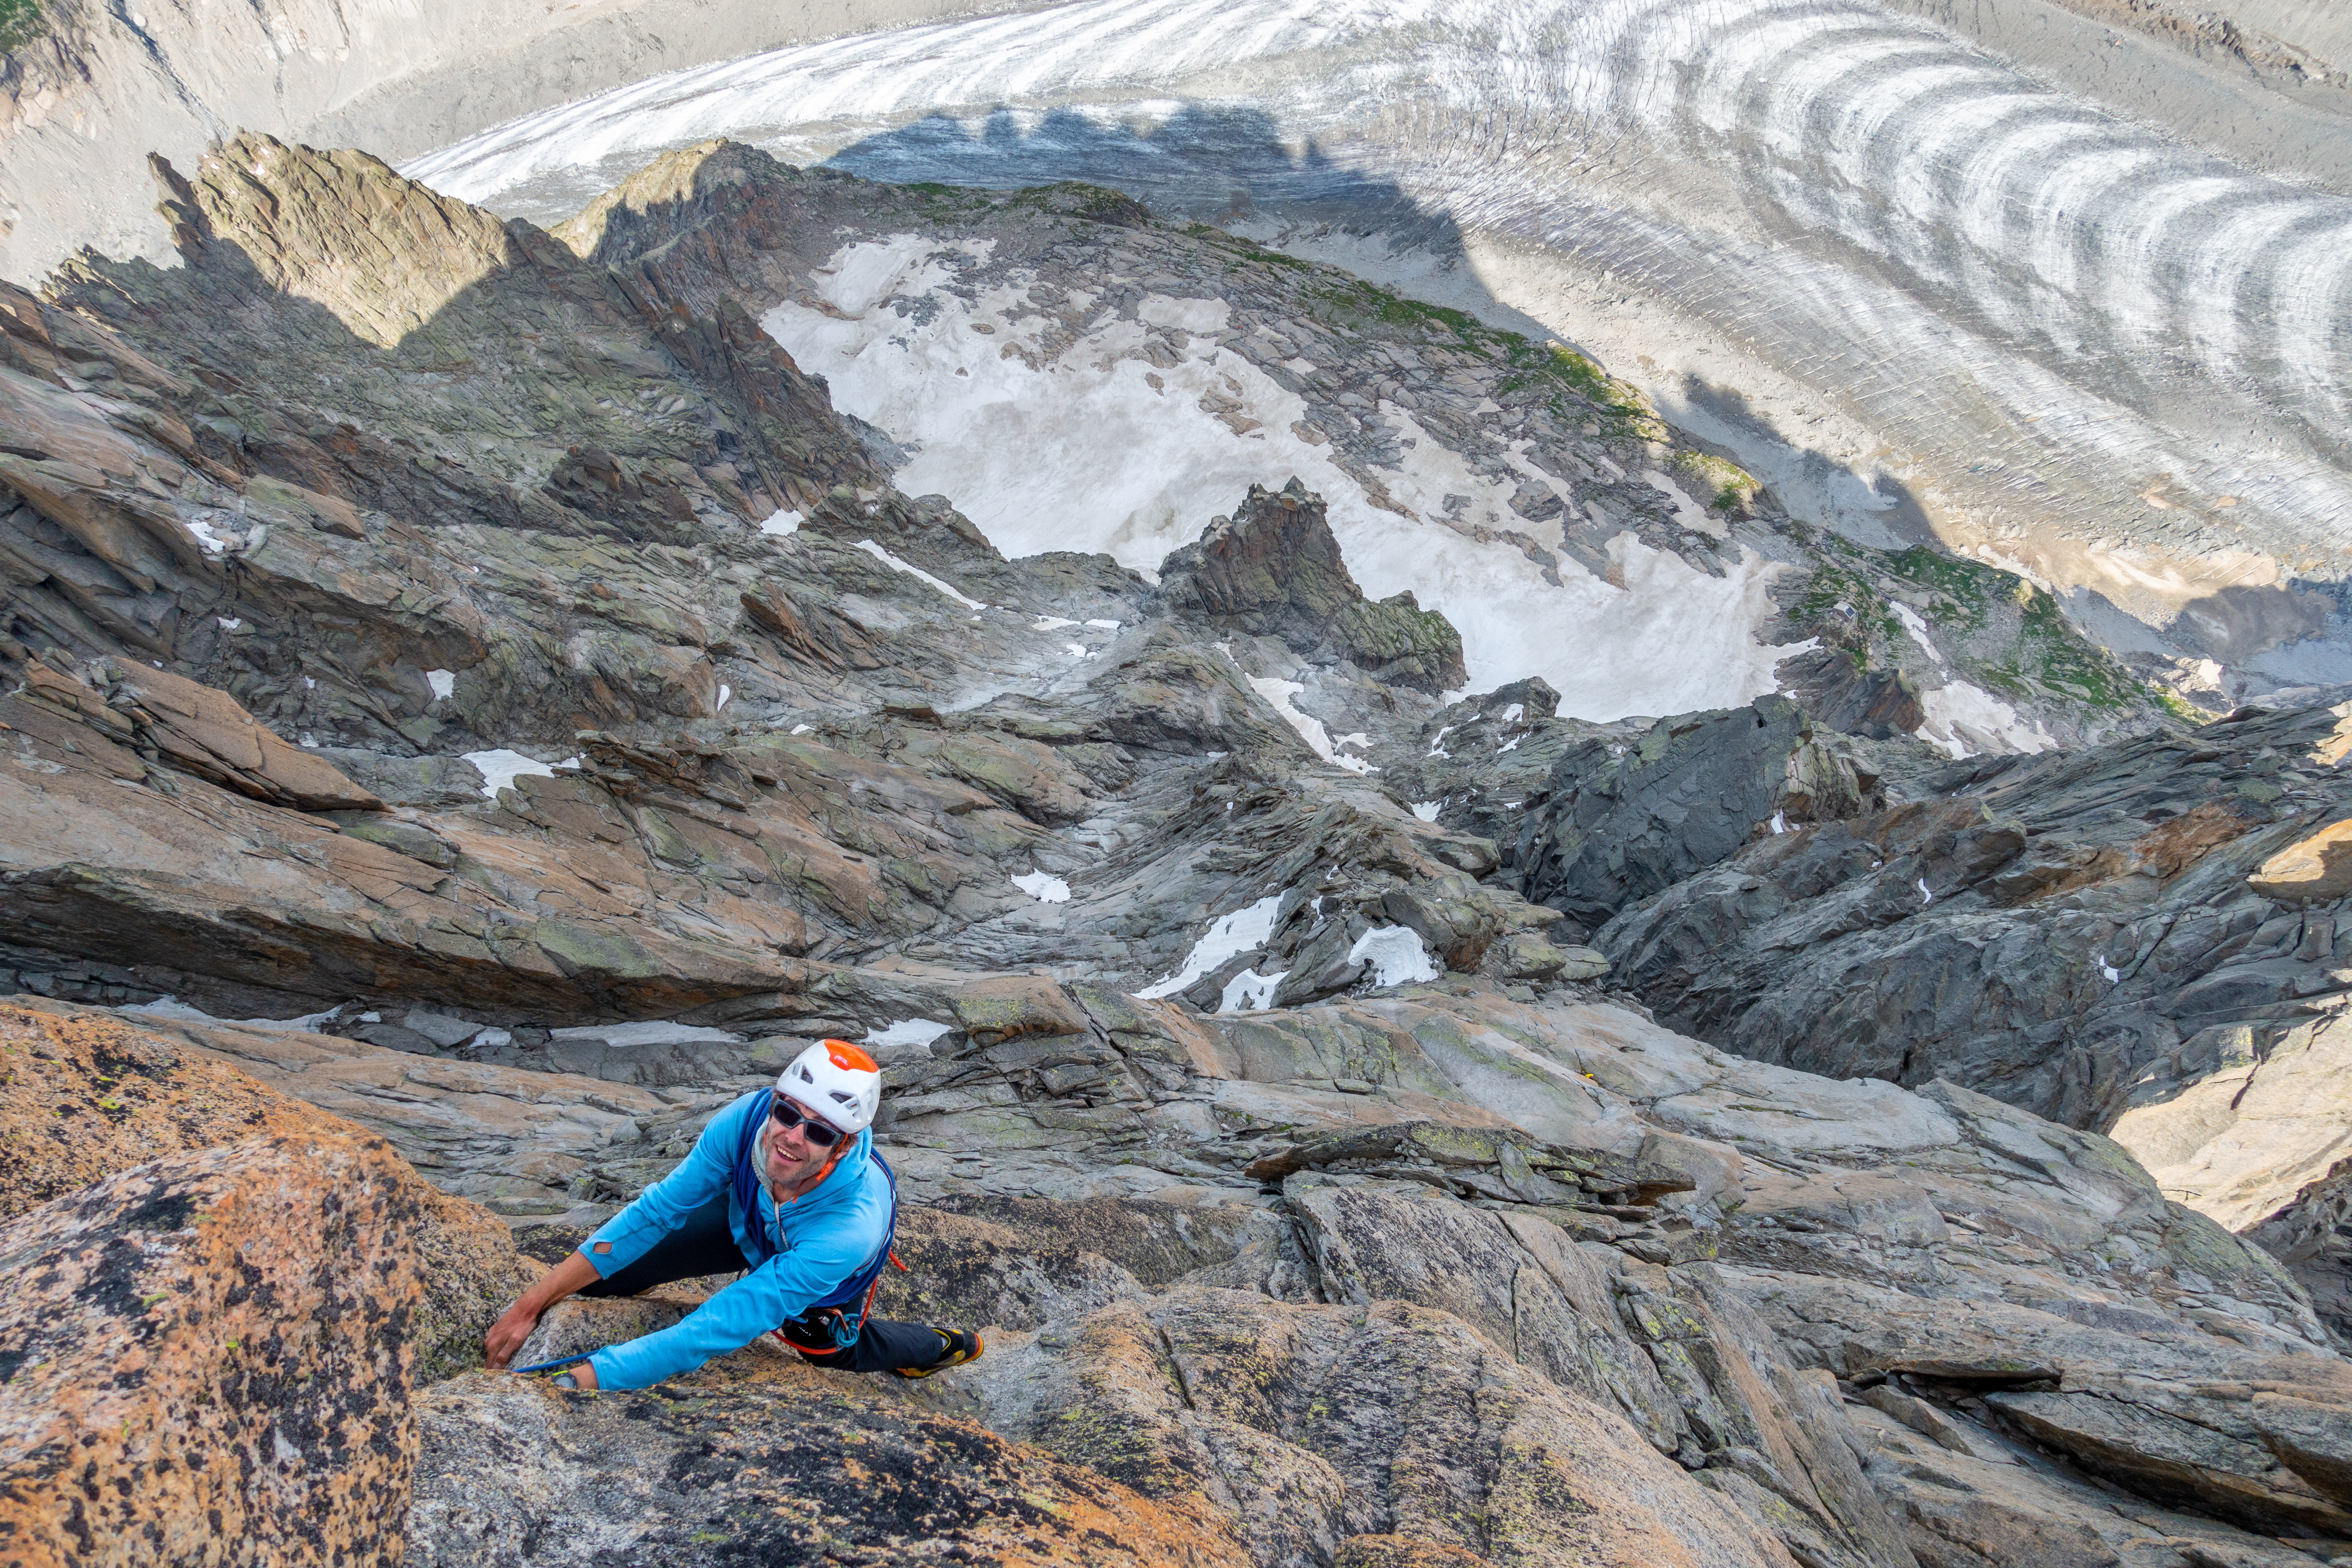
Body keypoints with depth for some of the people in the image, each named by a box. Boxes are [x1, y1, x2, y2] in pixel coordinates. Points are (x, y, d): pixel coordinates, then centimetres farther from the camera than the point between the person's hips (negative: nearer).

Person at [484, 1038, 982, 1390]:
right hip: (748, 1220, 3)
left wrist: (580, 1380, -52)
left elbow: (721, 1328, -48)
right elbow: (658, 1209, -27)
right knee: (611, 1256, -9)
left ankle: (943, 1346, 54)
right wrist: (531, 1305, -29)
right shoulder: (748, 1118, -38)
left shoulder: (851, 1230, -48)